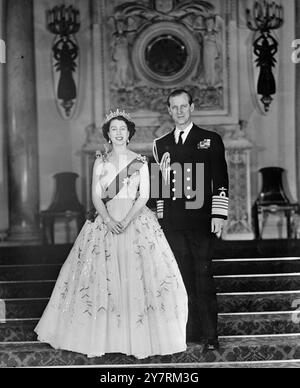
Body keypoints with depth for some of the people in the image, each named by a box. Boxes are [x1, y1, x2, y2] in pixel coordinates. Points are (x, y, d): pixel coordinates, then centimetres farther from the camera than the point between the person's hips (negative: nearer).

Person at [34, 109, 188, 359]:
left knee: (137, 274, -7)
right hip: (106, 221, 2)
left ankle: (139, 337, 2)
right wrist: (109, 220, -12)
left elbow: (144, 196, -1)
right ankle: (102, 336, 7)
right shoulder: (100, 162, 10)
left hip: (136, 221, -1)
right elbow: (96, 196, 5)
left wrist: (126, 221, -14)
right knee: (102, 276, -2)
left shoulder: (140, 162, 5)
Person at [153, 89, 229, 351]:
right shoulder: (161, 144, 15)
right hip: (172, 222, 3)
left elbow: (221, 181, 1)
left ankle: (210, 336, 2)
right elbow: (160, 184, 16)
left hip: (201, 220, -3)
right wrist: (161, 216, 10)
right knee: (182, 277, 5)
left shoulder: (210, 140, 5)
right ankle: (190, 331, 14)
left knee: (203, 277, -4)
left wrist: (219, 215, -7)